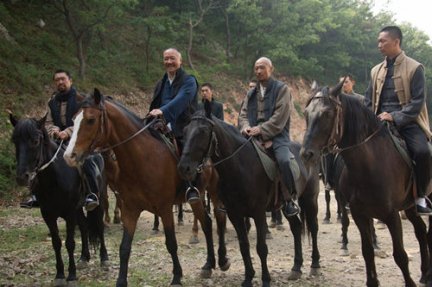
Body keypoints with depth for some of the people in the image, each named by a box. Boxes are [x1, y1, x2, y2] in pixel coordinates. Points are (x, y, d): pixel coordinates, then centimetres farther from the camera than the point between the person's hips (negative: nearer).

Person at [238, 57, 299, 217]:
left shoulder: (281, 89, 3)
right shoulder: (251, 93, 22)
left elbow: (280, 117, -8)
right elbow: (243, 114, 16)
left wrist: (261, 129, -17)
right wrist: (245, 127, -8)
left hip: (276, 135, -5)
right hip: (252, 136, 6)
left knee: (284, 160, -32)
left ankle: (289, 200, -14)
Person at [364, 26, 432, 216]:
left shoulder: (414, 68, -2)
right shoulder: (376, 71, 15)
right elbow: (369, 101, 20)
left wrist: (395, 117, -21)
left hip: (407, 121, -5)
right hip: (381, 123, 5)